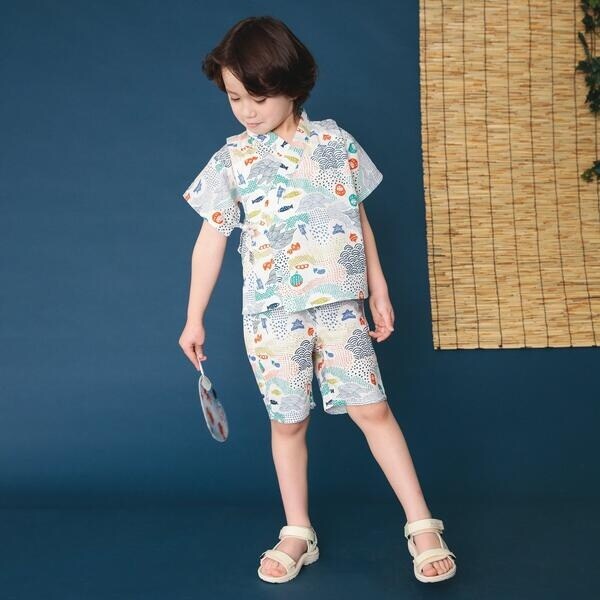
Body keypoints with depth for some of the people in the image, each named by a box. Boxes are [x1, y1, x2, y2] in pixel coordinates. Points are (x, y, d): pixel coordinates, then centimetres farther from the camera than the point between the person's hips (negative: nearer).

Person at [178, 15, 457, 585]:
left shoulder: (334, 140, 2)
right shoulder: (231, 158, -1)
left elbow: (359, 219, 10)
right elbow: (211, 238, 3)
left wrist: (379, 291, 10)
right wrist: (194, 318, 5)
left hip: (339, 305, 0)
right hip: (272, 313, 0)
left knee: (372, 409, 0)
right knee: (287, 422, 8)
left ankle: (422, 525, 12)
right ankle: (297, 534, 24)